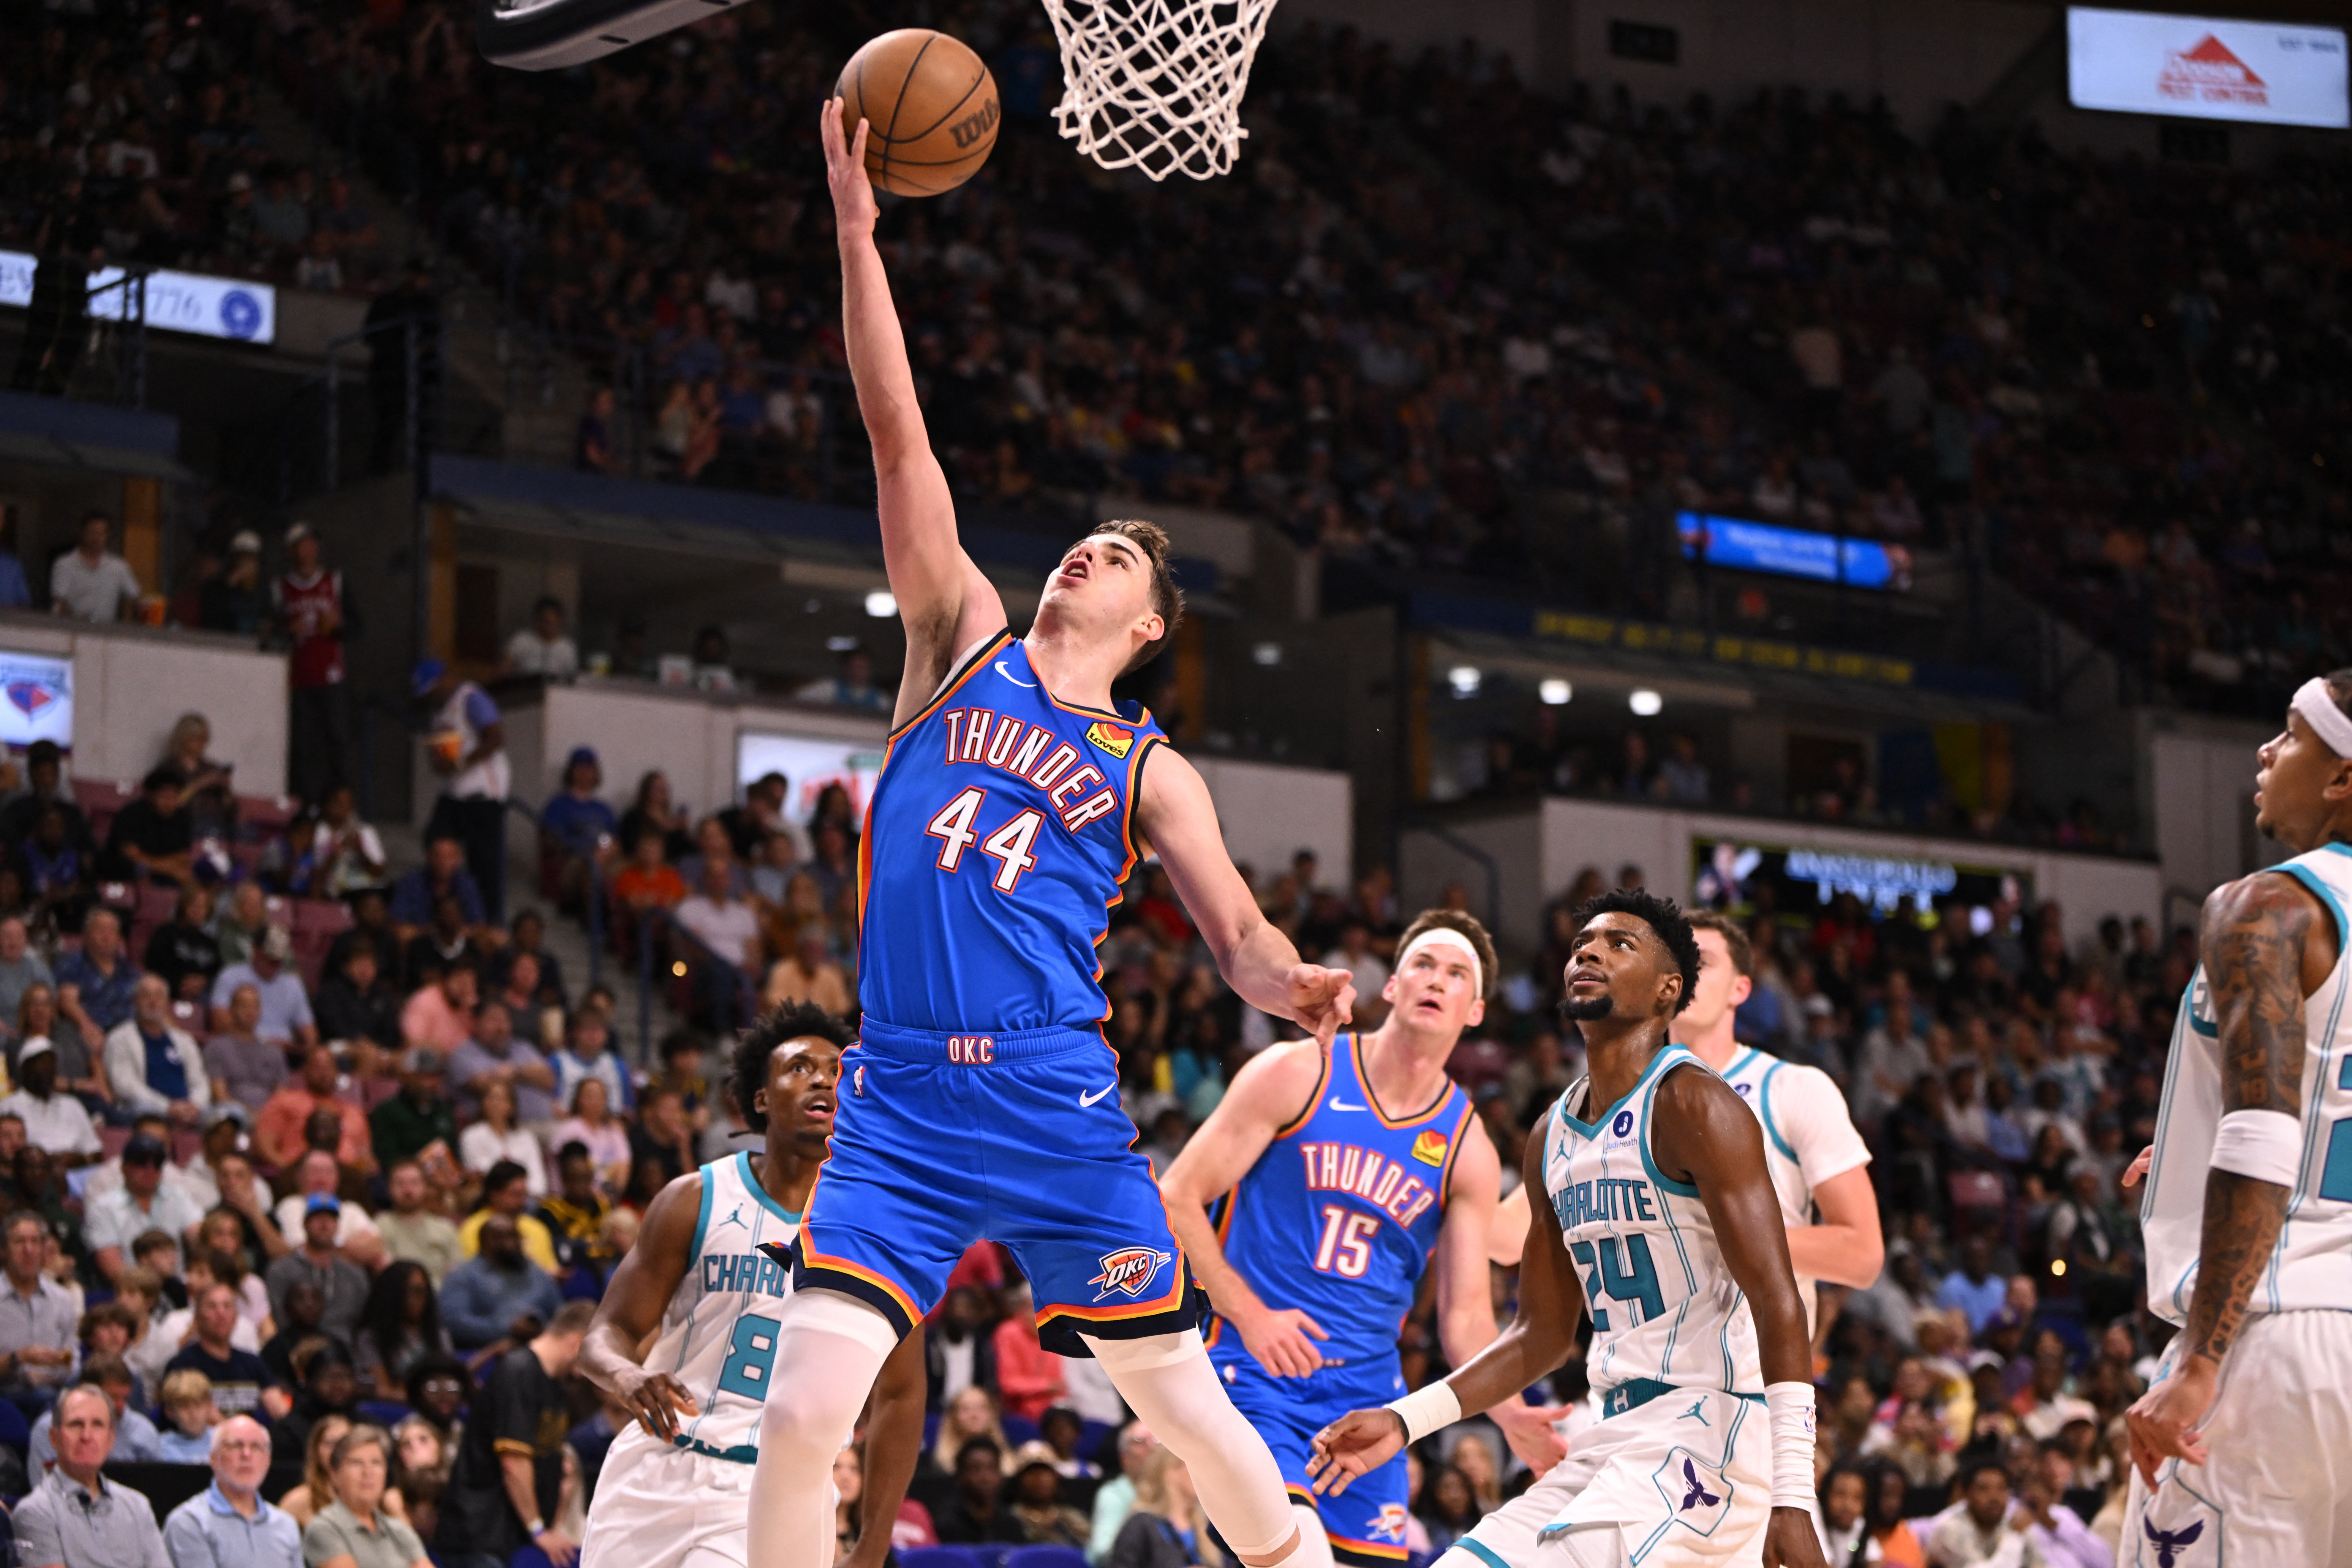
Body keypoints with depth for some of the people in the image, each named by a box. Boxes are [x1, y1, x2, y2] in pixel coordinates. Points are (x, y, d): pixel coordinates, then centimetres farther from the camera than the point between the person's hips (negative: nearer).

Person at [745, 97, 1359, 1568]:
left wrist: (1295, 986, -24)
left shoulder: (1148, 771, 9)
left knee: (1190, 1406, 4)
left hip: (1058, 1106, 0)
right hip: (899, 1105, 1)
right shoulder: (966, 642, 11)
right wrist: (857, 230, -2)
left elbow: (1237, 925, 0)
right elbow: (900, 439, 5)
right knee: (804, 1415, -12)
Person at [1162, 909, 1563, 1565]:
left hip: (1367, 1388, 5)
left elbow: (1466, 1315, 5)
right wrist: (1251, 1315, -16)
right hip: (1255, 1366, -5)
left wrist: (1511, 1415, -14)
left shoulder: (1468, 1151, 5)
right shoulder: (1297, 1074, -4)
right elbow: (1178, 1198, -4)